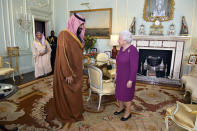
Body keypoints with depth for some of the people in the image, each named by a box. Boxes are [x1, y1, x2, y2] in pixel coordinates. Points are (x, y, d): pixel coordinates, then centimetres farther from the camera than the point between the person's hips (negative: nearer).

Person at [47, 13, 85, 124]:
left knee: (75, 92, 18)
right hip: (68, 71, -8)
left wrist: (78, 71, 14)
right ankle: (66, 114, 27)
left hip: (76, 71, 8)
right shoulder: (64, 35, -16)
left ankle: (76, 110, 36)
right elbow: (63, 56, -22)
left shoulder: (77, 37, 10)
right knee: (67, 94, 7)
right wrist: (68, 74, -22)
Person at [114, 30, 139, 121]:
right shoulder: (122, 48, 1)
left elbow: (134, 67, -22)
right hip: (120, 76, 8)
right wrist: (117, 74, 15)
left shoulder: (133, 50, -24)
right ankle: (121, 108, 41)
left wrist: (130, 81, -20)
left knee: (126, 95, 8)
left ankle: (128, 113, 30)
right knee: (119, 92, 19)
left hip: (127, 77, -8)